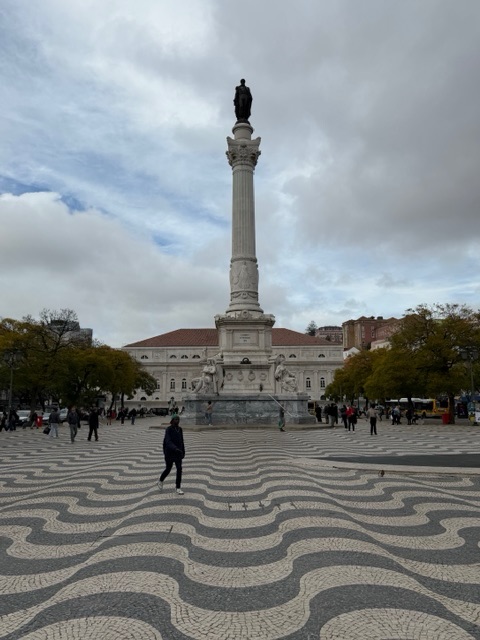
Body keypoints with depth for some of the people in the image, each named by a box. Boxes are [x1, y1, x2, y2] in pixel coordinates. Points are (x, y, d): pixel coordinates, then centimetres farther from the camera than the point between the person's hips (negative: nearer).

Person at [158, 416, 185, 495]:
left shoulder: (179, 429, 3)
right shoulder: (168, 429, -16)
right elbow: (168, 441, -28)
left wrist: (183, 452, 11)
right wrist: (175, 448, -43)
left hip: (178, 453, 4)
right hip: (169, 452, -4)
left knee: (179, 469, -7)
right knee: (168, 469, 9)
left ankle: (178, 488, 1)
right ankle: (161, 480, 40)